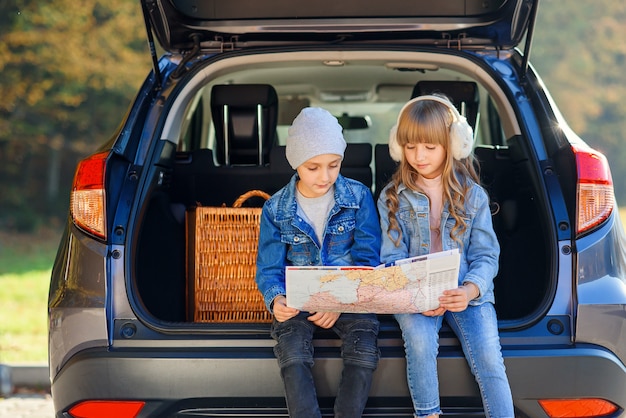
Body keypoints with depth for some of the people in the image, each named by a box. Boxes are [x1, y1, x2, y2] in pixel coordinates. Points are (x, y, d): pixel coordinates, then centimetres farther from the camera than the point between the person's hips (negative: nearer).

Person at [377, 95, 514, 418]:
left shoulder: (472, 195, 5)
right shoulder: (393, 198, 5)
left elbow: (485, 255, 1)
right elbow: (392, 258, 1)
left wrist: (470, 290, -21)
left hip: (465, 290, 0)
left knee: (489, 359, -24)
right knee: (420, 343, -32)